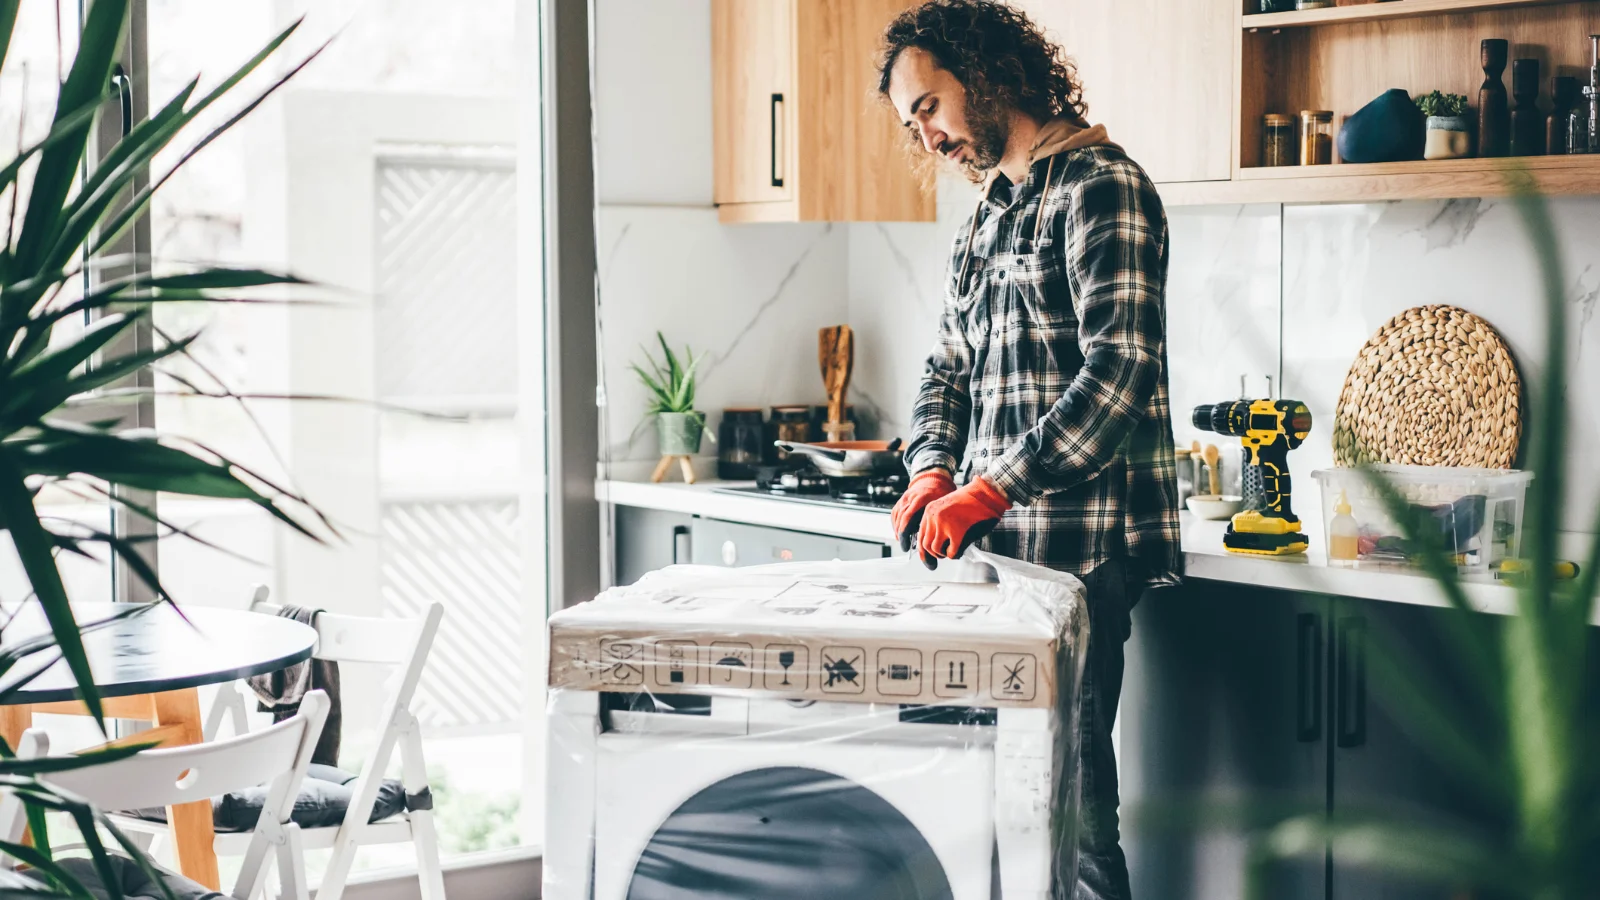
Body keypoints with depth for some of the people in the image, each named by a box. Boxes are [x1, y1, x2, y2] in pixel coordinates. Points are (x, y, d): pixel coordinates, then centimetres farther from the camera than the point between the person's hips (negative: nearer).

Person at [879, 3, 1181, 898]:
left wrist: (991, 488, -21)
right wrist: (934, 471, 3)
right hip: (997, 544, 9)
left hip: (1078, 550, -8)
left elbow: (1119, 370, -18)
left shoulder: (1100, 185, -8)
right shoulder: (988, 219, 20)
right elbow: (949, 370, 24)